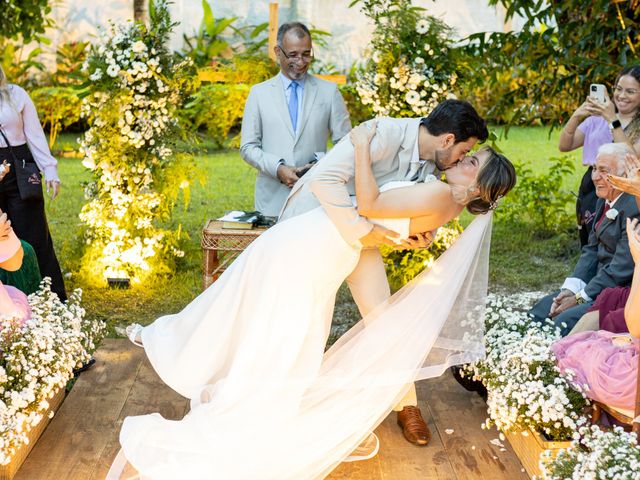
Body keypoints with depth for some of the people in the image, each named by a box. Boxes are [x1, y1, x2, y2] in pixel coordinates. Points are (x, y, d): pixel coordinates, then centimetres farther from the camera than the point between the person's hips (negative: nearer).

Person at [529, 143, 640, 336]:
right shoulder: (605, 202, 11)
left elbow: (622, 268, -22)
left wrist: (579, 298, -18)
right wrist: (570, 289, -4)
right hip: (600, 282, 9)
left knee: (564, 323, -26)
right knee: (537, 314, 0)